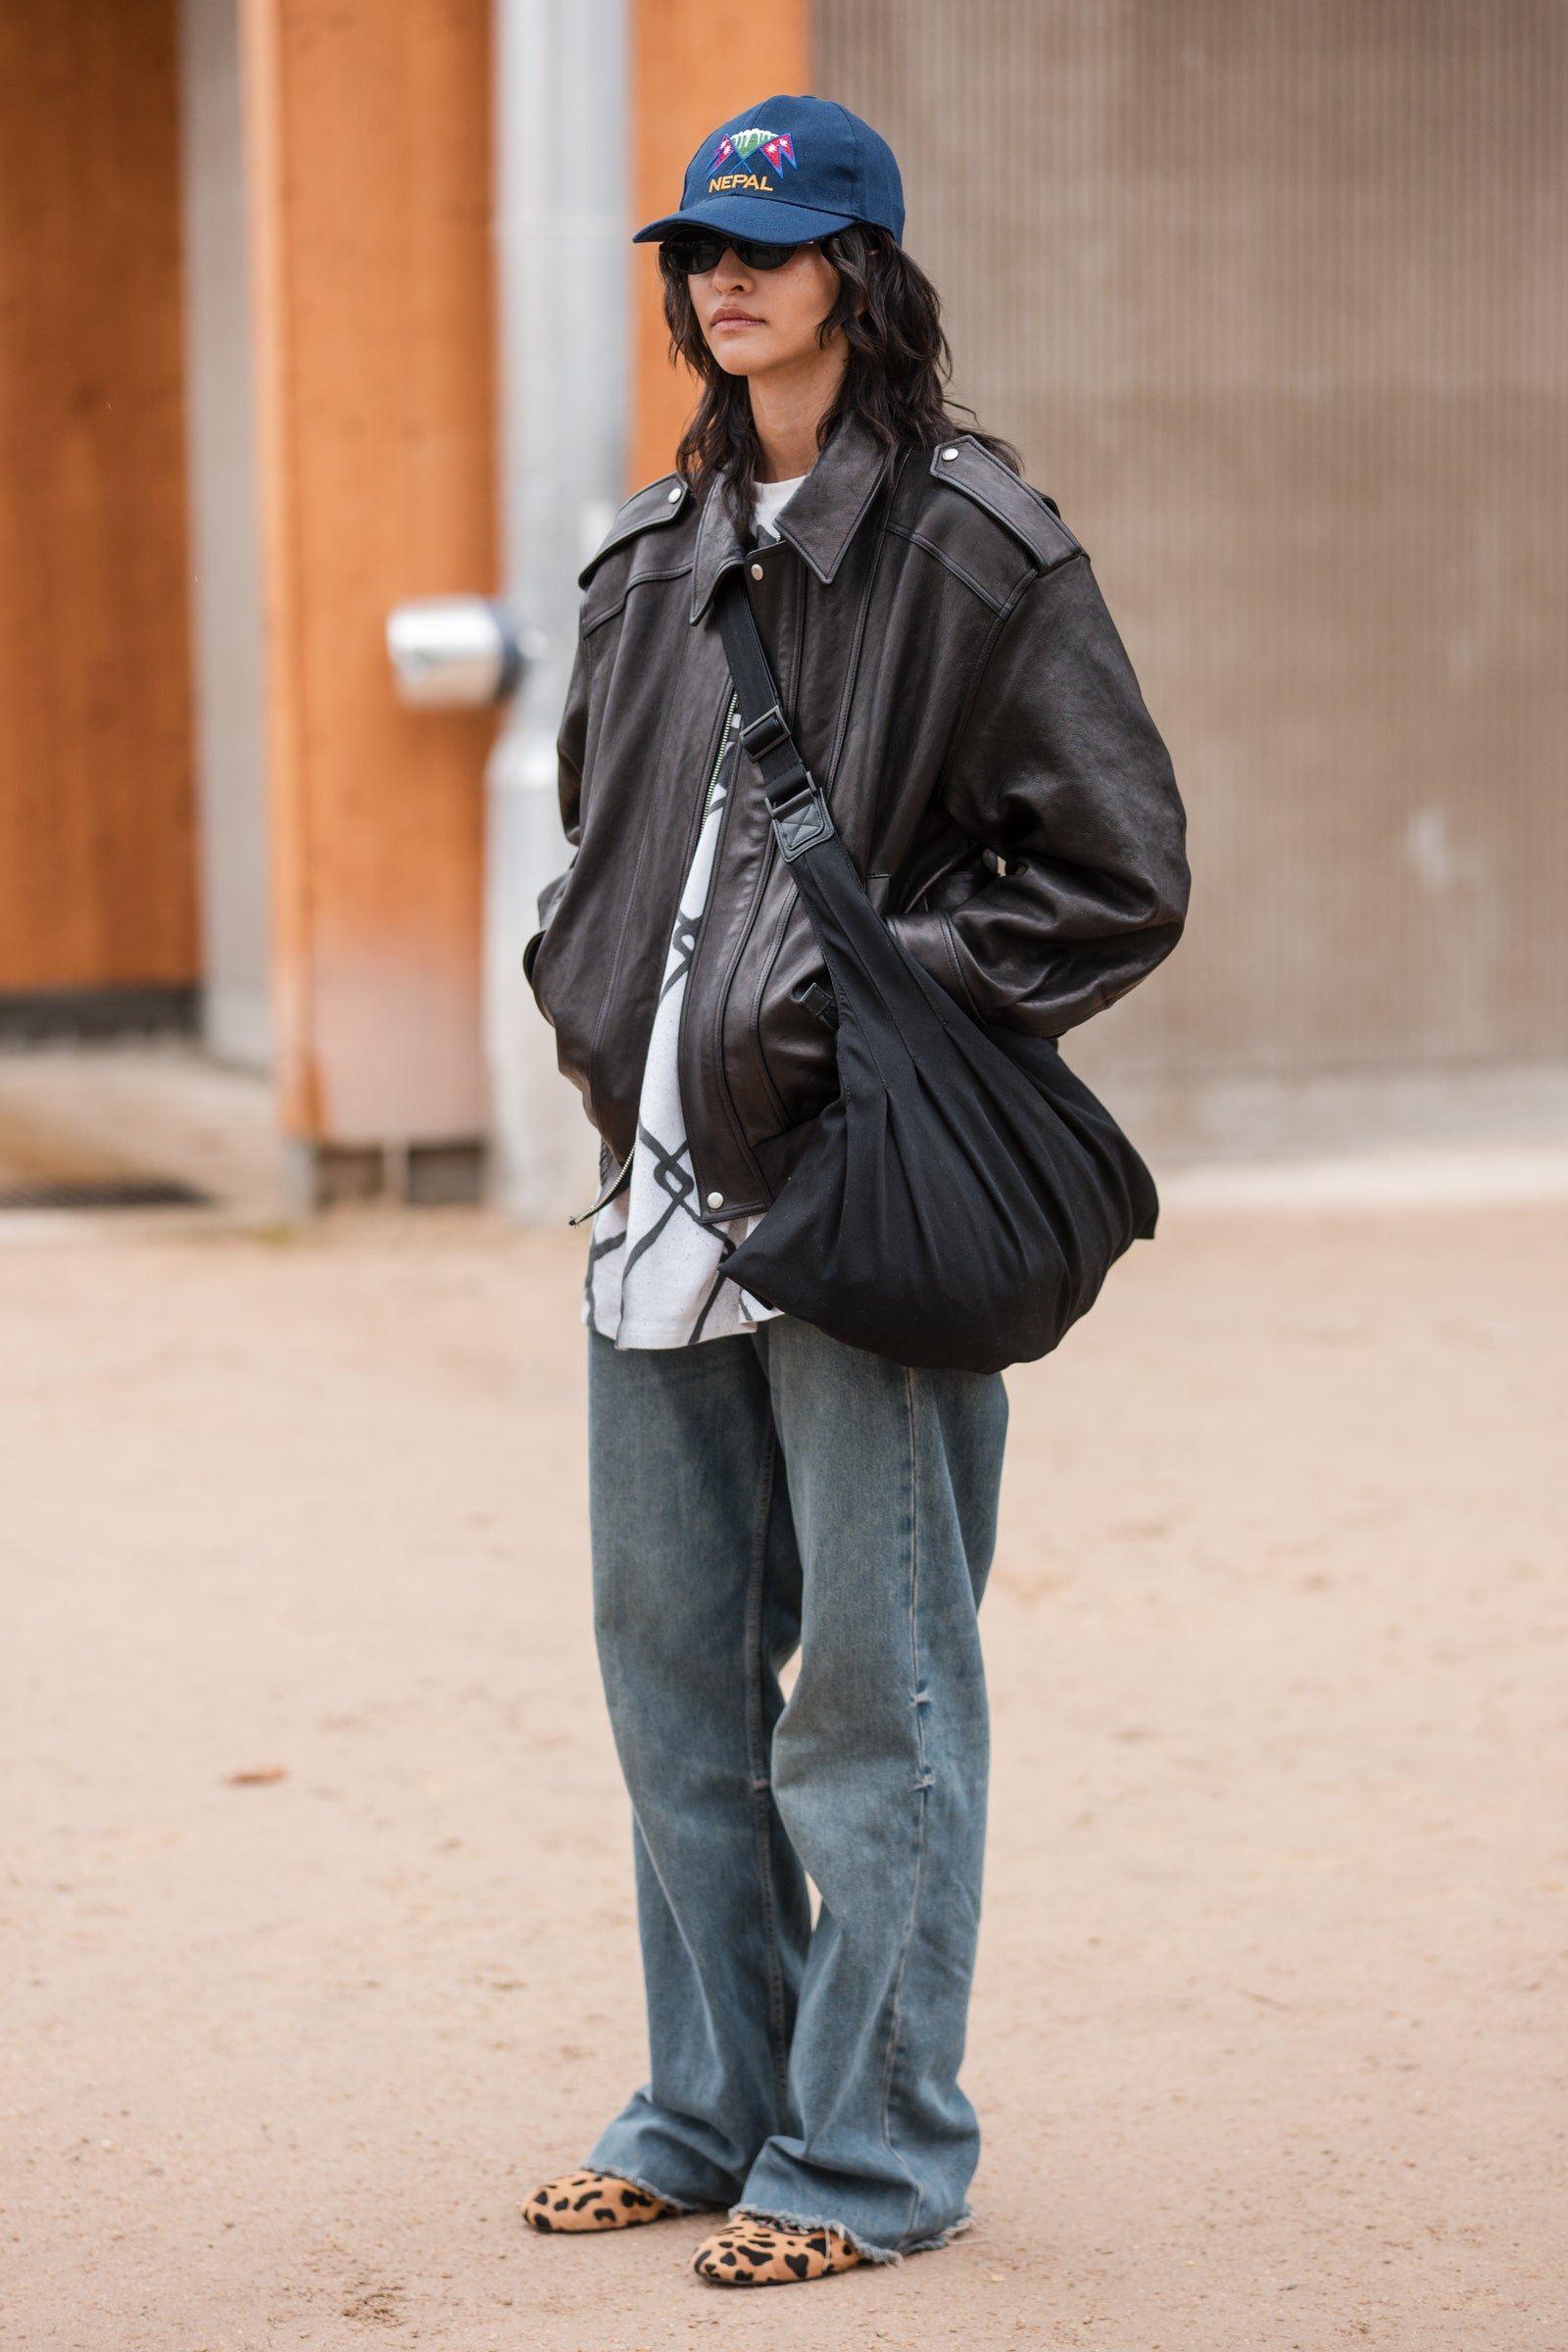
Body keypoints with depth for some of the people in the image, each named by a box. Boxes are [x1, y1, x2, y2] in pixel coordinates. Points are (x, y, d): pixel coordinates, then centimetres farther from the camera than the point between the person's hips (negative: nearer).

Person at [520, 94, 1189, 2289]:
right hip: (668, 1185, 7)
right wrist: (591, 980, 11)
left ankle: (872, 2149, 9)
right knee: (674, 1668, 13)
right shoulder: (657, 554, 14)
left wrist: (873, 996, -15)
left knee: (875, 1678, -1)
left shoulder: (974, 545, -7)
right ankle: (714, 2109, 26)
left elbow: (1120, 873, -9)